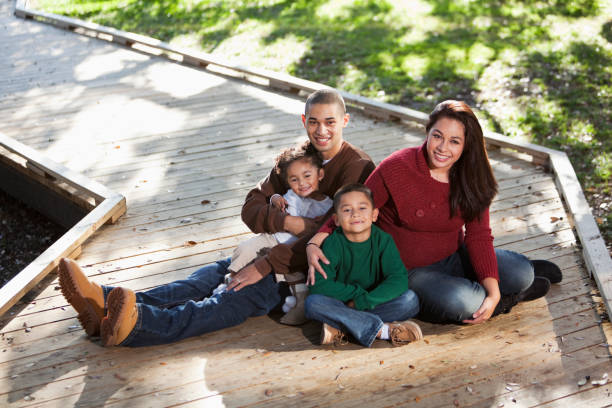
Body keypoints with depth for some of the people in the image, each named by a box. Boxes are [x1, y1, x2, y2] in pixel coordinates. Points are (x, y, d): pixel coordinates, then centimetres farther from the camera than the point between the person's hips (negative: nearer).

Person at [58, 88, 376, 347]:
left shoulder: (358, 167, -8)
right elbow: (251, 209, 4)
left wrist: (265, 265, -24)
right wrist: (290, 223, -17)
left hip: (318, 267, -6)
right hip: (279, 247, 6)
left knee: (238, 296, -31)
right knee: (208, 278, -19)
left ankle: (134, 324, -53)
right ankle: (106, 303, -38)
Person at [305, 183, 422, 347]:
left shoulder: (383, 240, -8)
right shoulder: (333, 243, -10)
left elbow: (399, 279, -17)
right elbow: (318, 285, -18)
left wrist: (364, 301, -26)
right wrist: (357, 293, -21)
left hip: (375, 303, 1)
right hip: (342, 305, -1)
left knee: (410, 299, -23)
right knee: (313, 302, -29)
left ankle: (339, 327, -26)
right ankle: (383, 330, -32)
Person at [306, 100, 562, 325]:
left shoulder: (471, 178, -4)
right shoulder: (396, 168, -18)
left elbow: (479, 235, -6)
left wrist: (493, 292, -19)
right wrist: (315, 243, -26)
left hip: (454, 258, 5)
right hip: (408, 271, -4)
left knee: (520, 273, -16)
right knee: (460, 302, -33)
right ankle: (510, 298, 0)